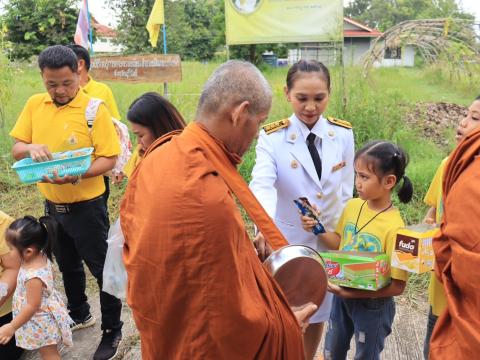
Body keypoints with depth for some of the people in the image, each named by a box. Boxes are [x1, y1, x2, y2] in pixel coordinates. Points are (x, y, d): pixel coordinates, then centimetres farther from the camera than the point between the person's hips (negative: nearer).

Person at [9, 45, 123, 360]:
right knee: (68, 266, 23)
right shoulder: (35, 105, 0)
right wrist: (30, 148, -19)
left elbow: (108, 159, -16)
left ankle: (112, 331, 23)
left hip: (86, 206, -5)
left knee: (102, 269, 6)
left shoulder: (94, 108, -15)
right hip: (52, 205, 6)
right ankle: (80, 315, 45)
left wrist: (76, 175, -32)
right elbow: (16, 149, 4)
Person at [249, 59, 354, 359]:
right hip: (287, 241, -3)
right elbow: (262, 185, -31)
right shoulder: (272, 138, -14)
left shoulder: (344, 134, -4)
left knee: (318, 313, 20)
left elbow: (346, 191, 2)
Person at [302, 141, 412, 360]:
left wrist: (355, 293, -28)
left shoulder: (394, 228, -26)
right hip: (342, 295, 6)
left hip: (372, 305, -5)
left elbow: (397, 286, -23)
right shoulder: (352, 206, -8)